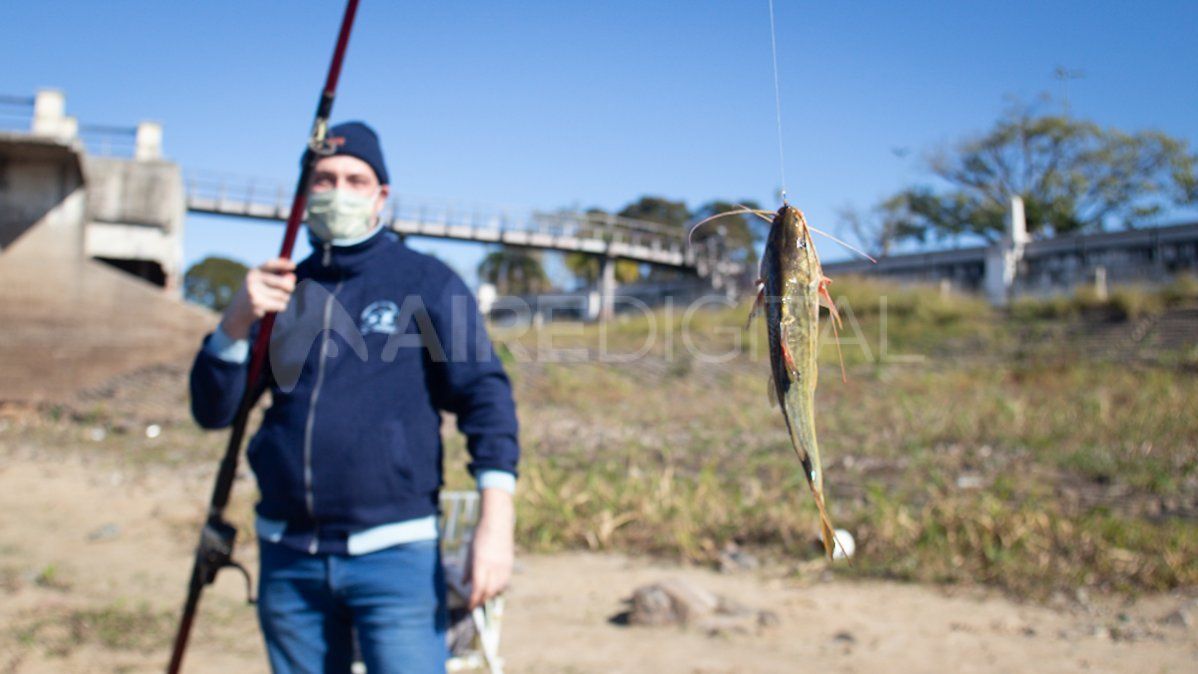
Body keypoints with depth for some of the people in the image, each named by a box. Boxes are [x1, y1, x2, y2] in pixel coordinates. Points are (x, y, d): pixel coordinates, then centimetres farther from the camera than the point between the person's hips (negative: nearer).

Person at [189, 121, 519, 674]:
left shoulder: (427, 281, 0)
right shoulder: (280, 288, 11)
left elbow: (484, 393, -7)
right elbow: (212, 411, 7)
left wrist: (495, 515, -20)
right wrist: (236, 322, -12)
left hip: (394, 554, -4)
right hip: (287, 558, 4)